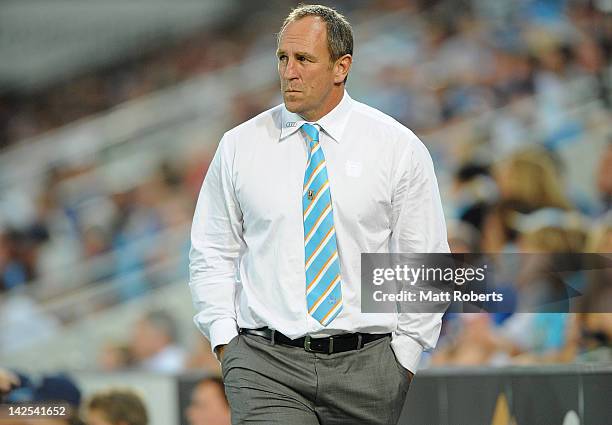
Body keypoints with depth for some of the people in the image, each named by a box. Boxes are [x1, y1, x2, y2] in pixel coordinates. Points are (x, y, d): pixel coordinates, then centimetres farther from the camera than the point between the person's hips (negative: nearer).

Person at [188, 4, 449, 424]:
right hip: (265, 364, 0)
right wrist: (224, 339, 0)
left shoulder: (398, 148, 3)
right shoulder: (239, 147, 6)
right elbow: (212, 255, 11)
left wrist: (405, 354, -1)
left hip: (367, 366, 0)